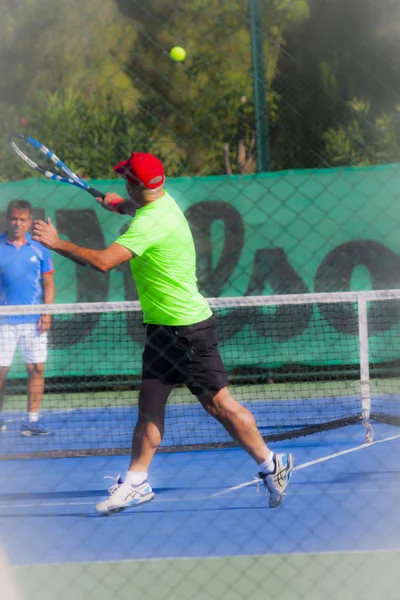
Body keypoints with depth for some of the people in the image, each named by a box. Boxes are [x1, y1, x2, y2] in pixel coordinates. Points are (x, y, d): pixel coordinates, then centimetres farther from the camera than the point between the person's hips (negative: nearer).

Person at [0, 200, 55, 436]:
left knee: (37, 369, -1)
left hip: (34, 320, 2)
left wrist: (47, 313, -2)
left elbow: (48, 283, 9)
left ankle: (32, 421, 4)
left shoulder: (39, 248, 6)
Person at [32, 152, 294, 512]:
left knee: (218, 404, -4)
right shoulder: (163, 200, 6)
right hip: (163, 326, 9)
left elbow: (103, 261, -31)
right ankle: (136, 483, 9)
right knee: (150, 404, 7)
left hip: (187, 329, -9)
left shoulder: (151, 223, -23)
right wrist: (120, 204, 12)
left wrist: (56, 243, -20)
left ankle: (272, 465, 6)